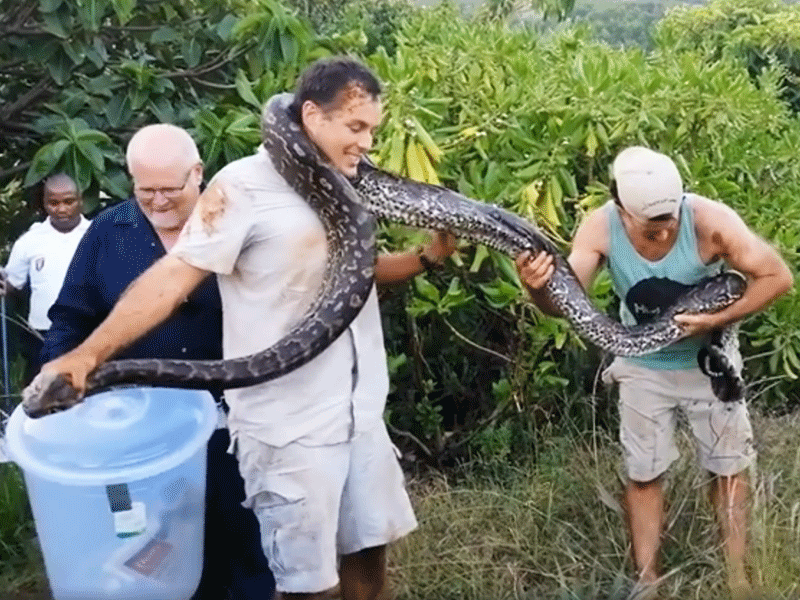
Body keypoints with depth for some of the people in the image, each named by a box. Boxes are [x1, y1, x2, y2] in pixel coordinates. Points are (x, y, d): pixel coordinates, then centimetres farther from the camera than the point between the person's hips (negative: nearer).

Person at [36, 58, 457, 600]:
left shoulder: (347, 185, 8)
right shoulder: (244, 187, -15)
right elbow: (174, 276, -19)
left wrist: (429, 256, 5)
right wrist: (90, 352, -27)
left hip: (360, 411, 7)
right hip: (290, 427, -7)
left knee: (369, 544, 19)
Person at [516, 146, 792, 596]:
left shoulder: (710, 220, -32)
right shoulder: (600, 229, -27)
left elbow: (778, 277, -24)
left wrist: (718, 320, -32)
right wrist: (540, 289, -54)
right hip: (644, 367, 1)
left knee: (728, 468, 12)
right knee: (644, 474, 10)